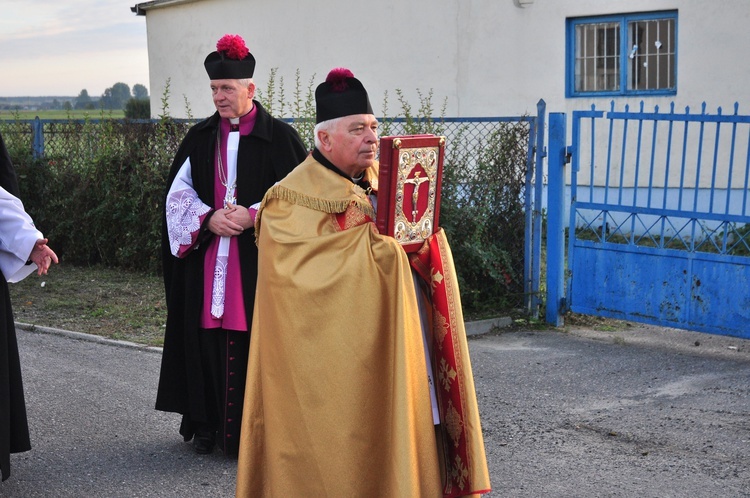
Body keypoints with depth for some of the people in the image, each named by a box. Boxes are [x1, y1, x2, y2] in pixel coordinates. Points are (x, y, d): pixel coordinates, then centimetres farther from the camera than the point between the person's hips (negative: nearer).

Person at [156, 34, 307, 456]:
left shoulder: (280, 137, -2)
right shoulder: (200, 138, 10)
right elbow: (178, 193, 8)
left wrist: (253, 215, -15)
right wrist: (208, 218, -10)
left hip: (259, 263, -3)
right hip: (206, 264, 4)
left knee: (254, 339, -3)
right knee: (207, 339, 4)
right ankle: (208, 425, 17)